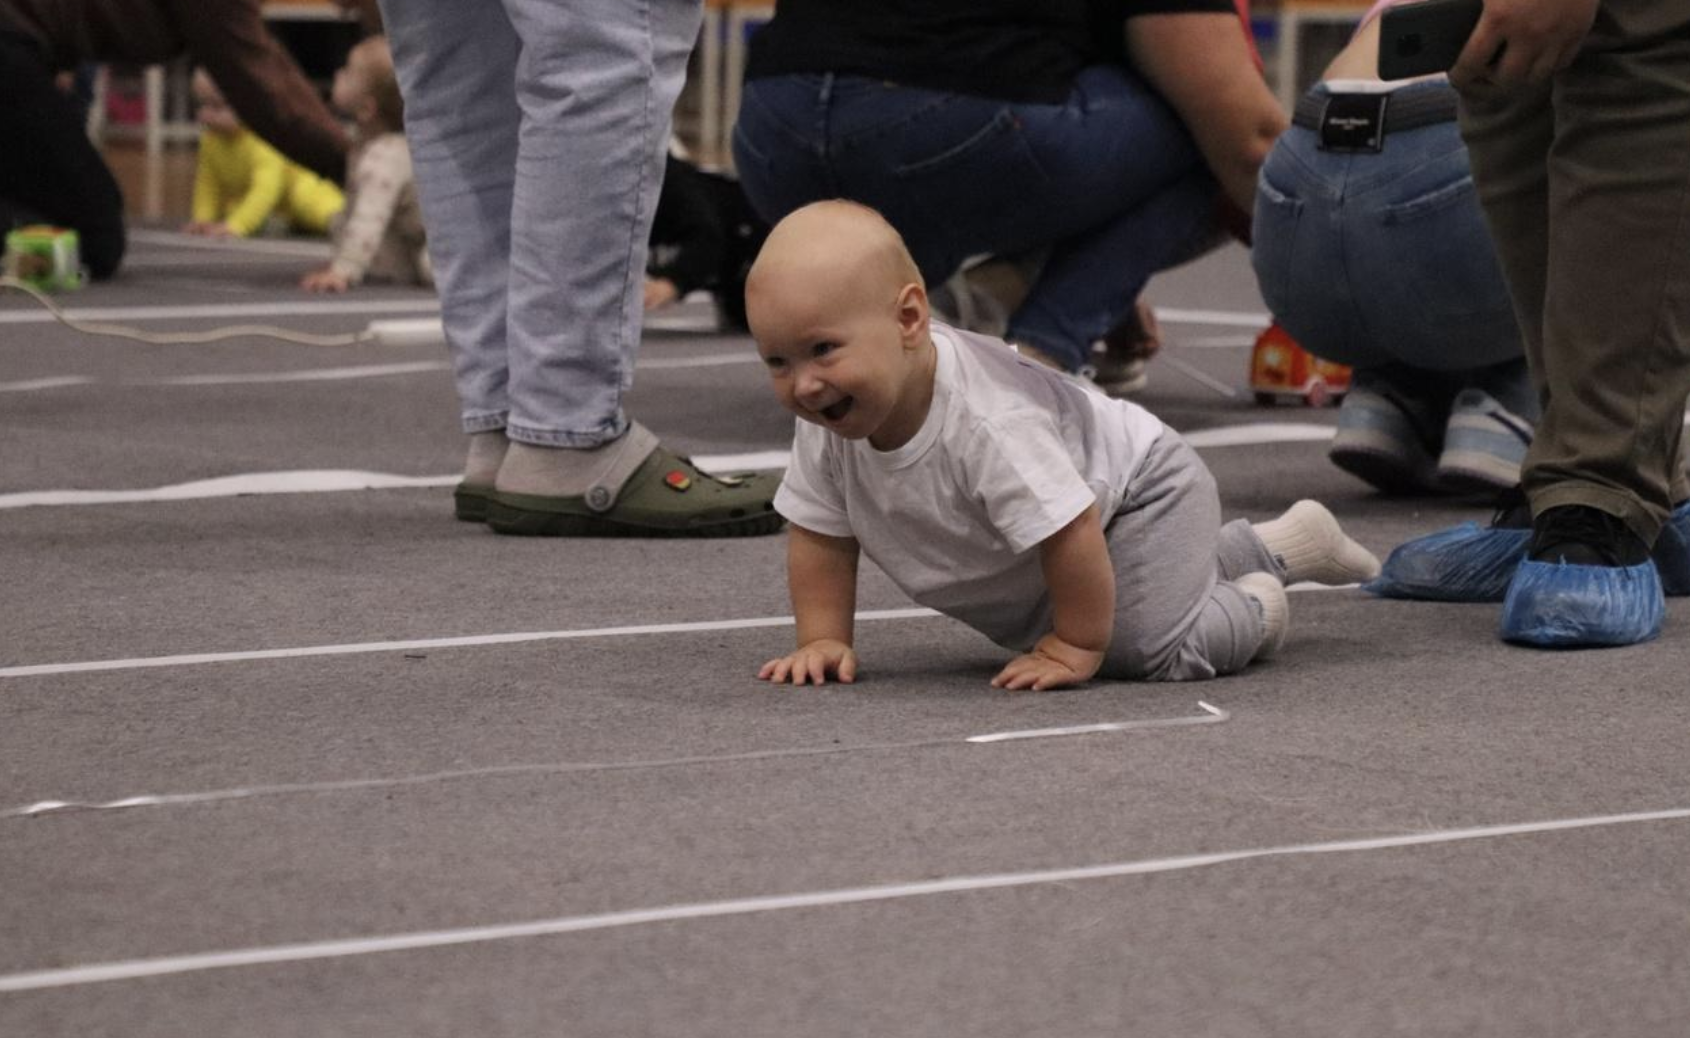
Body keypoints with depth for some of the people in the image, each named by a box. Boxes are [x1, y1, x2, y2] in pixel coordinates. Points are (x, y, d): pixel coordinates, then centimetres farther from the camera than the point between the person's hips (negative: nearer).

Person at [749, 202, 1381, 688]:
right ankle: (1275, 548, 46)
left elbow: (1068, 529, -41)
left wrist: (1076, 648, -32)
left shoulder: (985, 422, -44)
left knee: (1145, 645, -30)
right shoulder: (828, 427, -21)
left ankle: (1252, 609, 6)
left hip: (1139, 489, -9)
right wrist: (823, 640, -17)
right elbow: (820, 536, -8)